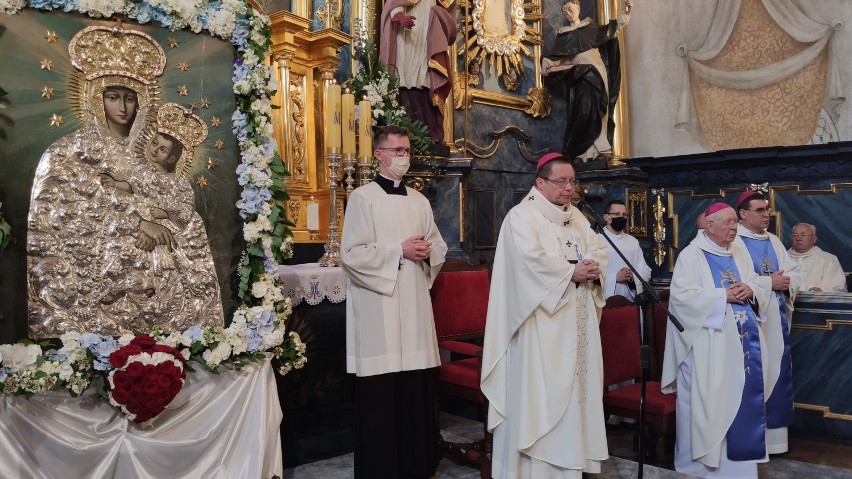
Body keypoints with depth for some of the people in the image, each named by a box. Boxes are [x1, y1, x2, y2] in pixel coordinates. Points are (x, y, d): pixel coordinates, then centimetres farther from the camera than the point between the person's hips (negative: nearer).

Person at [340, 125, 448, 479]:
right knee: (380, 396, 0)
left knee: (417, 390, 9)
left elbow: (440, 246, 19)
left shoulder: (419, 201, 14)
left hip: (415, 305, 5)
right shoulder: (362, 198, -4)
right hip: (378, 308, -5)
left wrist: (428, 251, -3)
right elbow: (351, 254, -11)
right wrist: (399, 251, -14)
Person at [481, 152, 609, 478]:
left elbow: (599, 249, 12)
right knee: (542, 388, -4)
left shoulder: (576, 217, 17)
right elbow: (532, 259, -21)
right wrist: (572, 271, -16)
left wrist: (595, 268, -10)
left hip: (577, 318, 8)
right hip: (543, 321, -8)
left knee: (574, 382, 11)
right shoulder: (522, 216, -7)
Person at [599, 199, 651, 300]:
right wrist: (615, 278, -21)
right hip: (607, 300, -5)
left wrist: (633, 276, -8)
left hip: (632, 300, 5)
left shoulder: (633, 242, 15)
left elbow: (646, 271, 12)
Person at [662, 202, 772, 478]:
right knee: (709, 402, -1)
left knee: (743, 398, 8)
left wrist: (750, 291, -8)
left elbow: (761, 292, 15)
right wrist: (723, 295, -17)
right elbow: (682, 295, -17)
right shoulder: (691, 256, -6)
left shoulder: (740, 256, 15)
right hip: (708, 346, -6)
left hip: (743, 341, 6)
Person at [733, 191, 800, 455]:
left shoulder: (774, 241, 15)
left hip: (776, 319, 7)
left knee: (777, 373, 9)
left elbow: (795, 273, 13)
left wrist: (787, 282, -9)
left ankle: (774, 435, 20)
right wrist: (769, 282, -17)